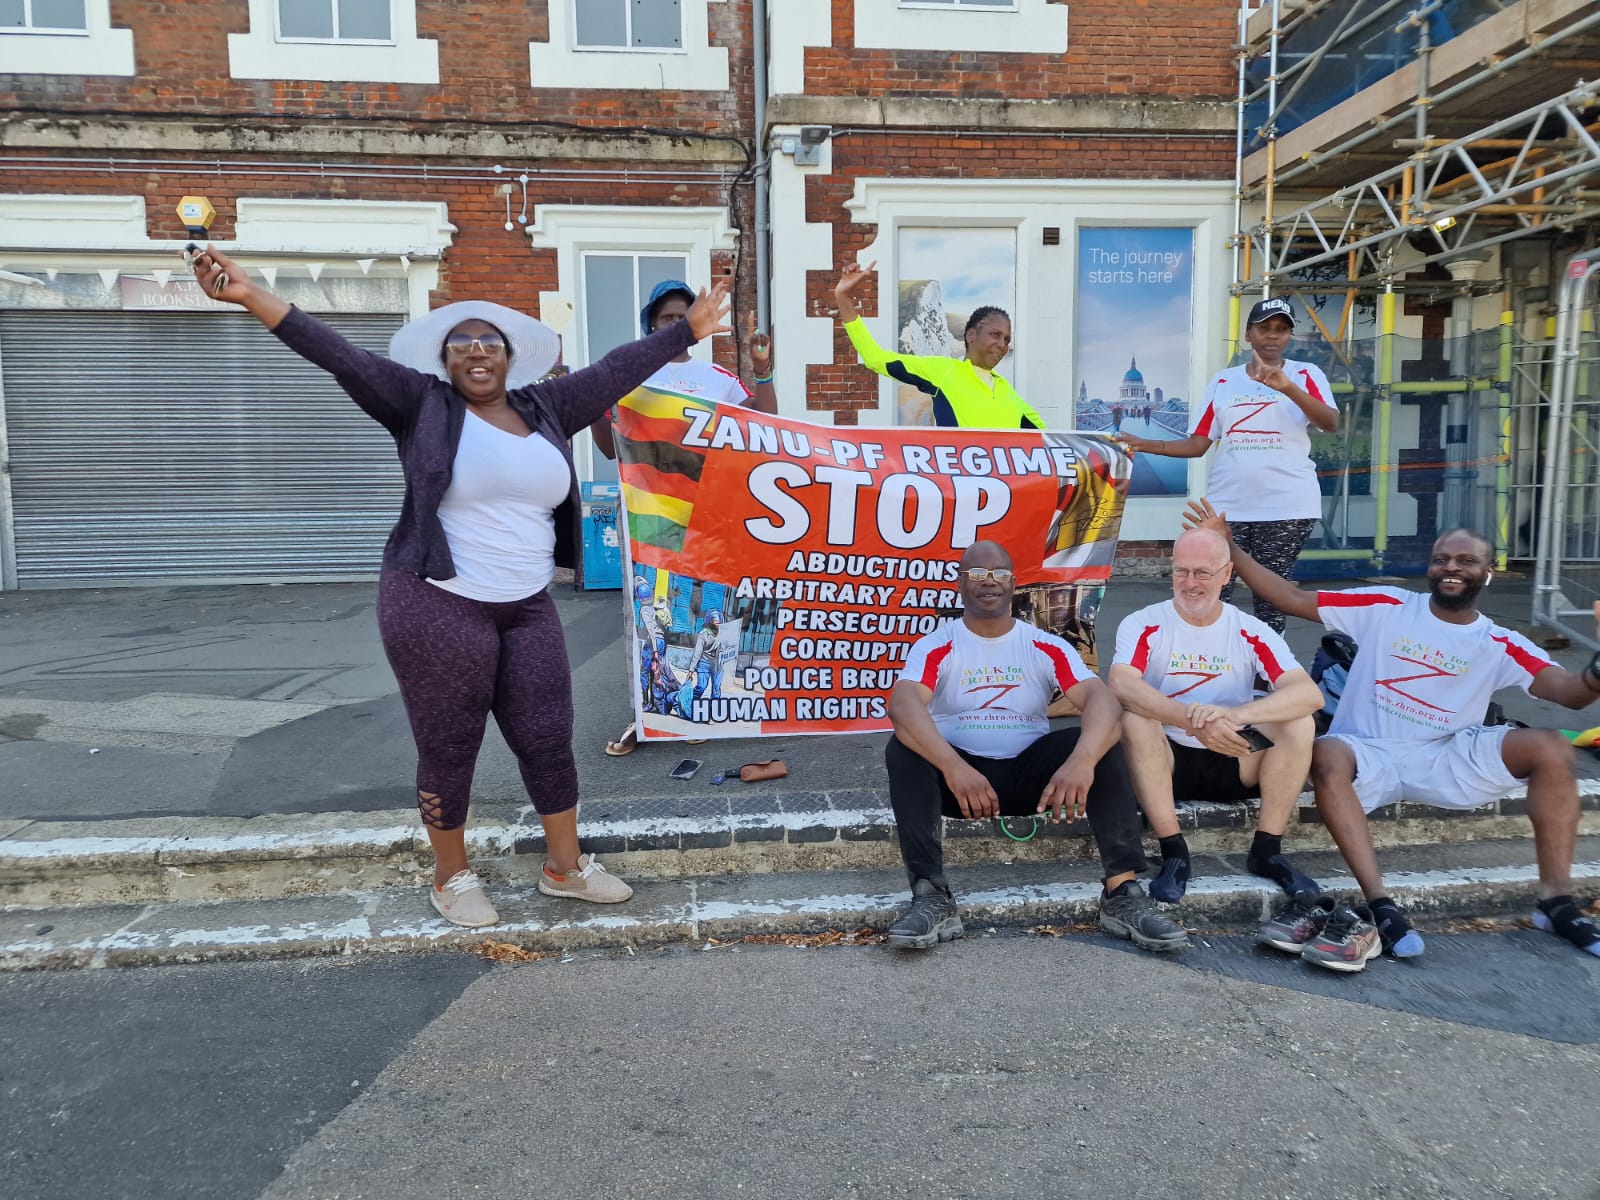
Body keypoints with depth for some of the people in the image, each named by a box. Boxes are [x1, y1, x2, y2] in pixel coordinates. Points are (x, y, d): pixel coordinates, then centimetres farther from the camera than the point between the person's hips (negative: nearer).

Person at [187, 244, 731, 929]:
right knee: (449, 748, 5)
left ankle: (564, 866, 28)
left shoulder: (545, 410, 10)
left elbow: (615, 370, 15)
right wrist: (250, 296, -19)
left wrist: (688, 331, 21)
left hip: (529, 609, 4)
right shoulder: (421, 404, -1)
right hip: (437, 607, -4)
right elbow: (341, 357, -9)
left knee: (548, 740, 9)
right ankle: (451, 877, 26)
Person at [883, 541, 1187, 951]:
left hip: (1031, 773, 2)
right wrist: (953, 766, -43)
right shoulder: (935, 646, -4)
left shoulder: (1046, 647, 1)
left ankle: (1123, 893, -24)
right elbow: (903, 705, -25)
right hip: (958, 771, -1)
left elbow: (1102, 700, -16)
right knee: (904, 749, -29)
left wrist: (1082, 760, -39)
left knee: (1099, 745, -22)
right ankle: (931, 898, -33)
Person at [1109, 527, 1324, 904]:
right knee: (1134, 718, -31)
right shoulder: (1144, 625, -7)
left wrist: (1235, 714, -37)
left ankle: (1266, 851, -9)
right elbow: (1120, 684, -28)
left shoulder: (1250, 632, -3)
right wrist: (1193, 720, -42)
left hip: (1234, 762, 2)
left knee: (1300, 723, -21)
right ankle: (1174, 854, -23)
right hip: (1166, 761, -2)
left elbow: (1310, 693, -18)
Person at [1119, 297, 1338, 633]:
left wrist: (1287, 387, -29)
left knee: (1270, 596, 2)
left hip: (1287, 506, -2)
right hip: (1227, 507, 2)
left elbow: (1331, 424, -15)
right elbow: (1197, 444, 8)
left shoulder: (1306, 375, 3)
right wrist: (1144, 445, -6)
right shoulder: (1224, 380, 11)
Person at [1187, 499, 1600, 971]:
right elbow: (1293, 599, -2)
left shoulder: (1500, 645, 6)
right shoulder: (1386, 607, 2)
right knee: (1327, 756, -36)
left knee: (1551, 748, -18)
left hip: (1447, 760, 2)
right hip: (1369, 756, -2)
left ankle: (1556, 901, -8)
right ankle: (1381, 909, -38)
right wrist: (1227, 547, -9)